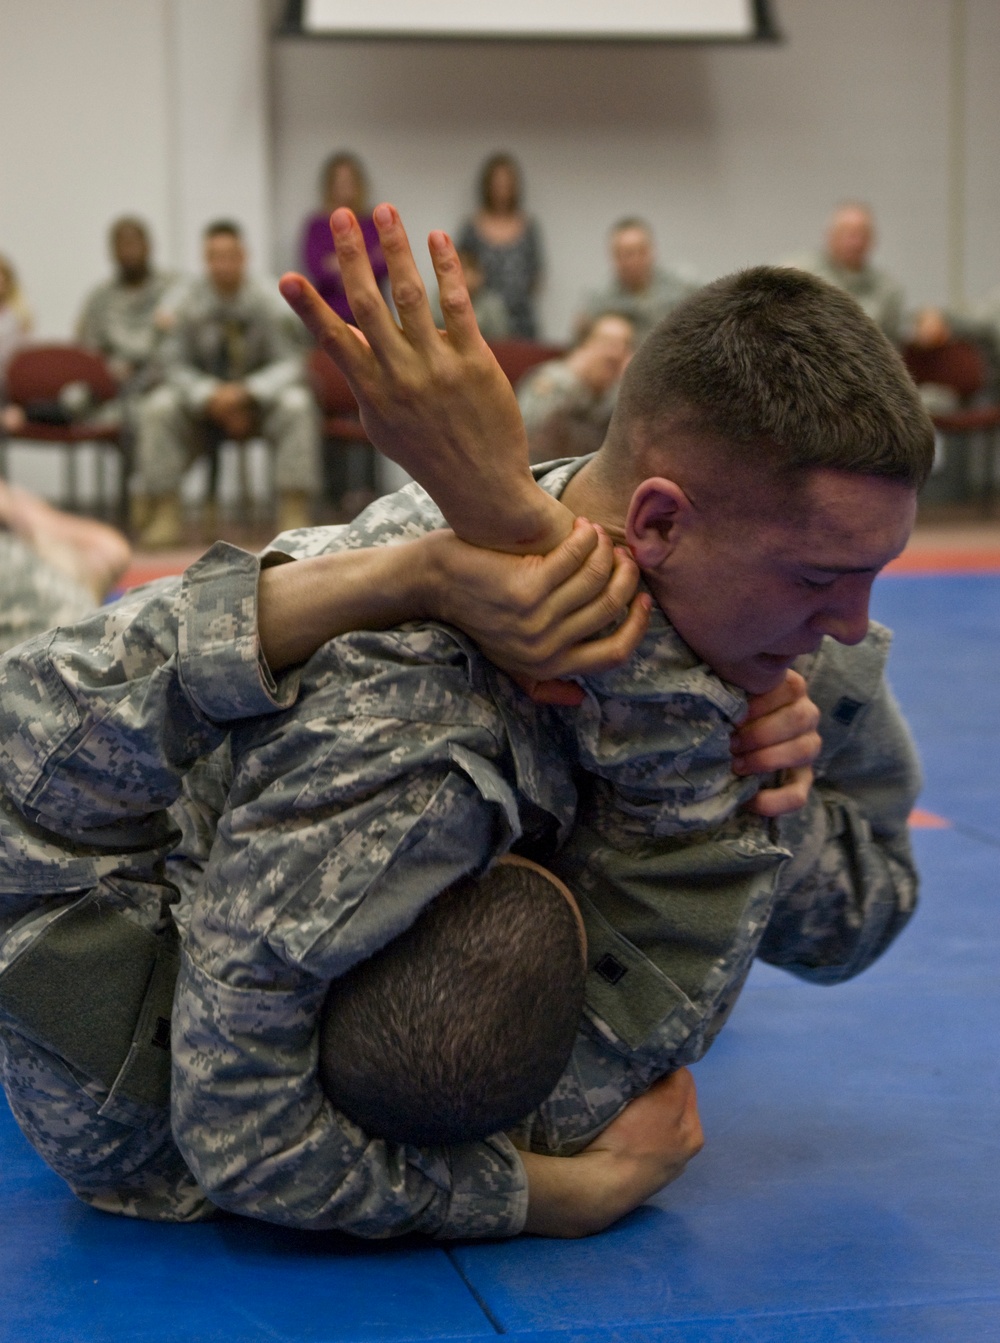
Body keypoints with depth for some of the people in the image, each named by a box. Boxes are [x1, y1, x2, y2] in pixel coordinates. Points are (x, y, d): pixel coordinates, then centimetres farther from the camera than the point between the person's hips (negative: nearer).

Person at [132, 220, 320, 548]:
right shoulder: (191, 303, -7)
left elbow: (289, 364, -10)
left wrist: (246, 392, -27)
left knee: (296, 405, -31)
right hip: (203, 401, 1)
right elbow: (176, 364, -4)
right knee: (157, 408, -26)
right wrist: (211, 396, -22)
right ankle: (165, 516, -23)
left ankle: (294, 516, -29)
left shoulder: (264, 301, -9)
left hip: (259, 397, -1)